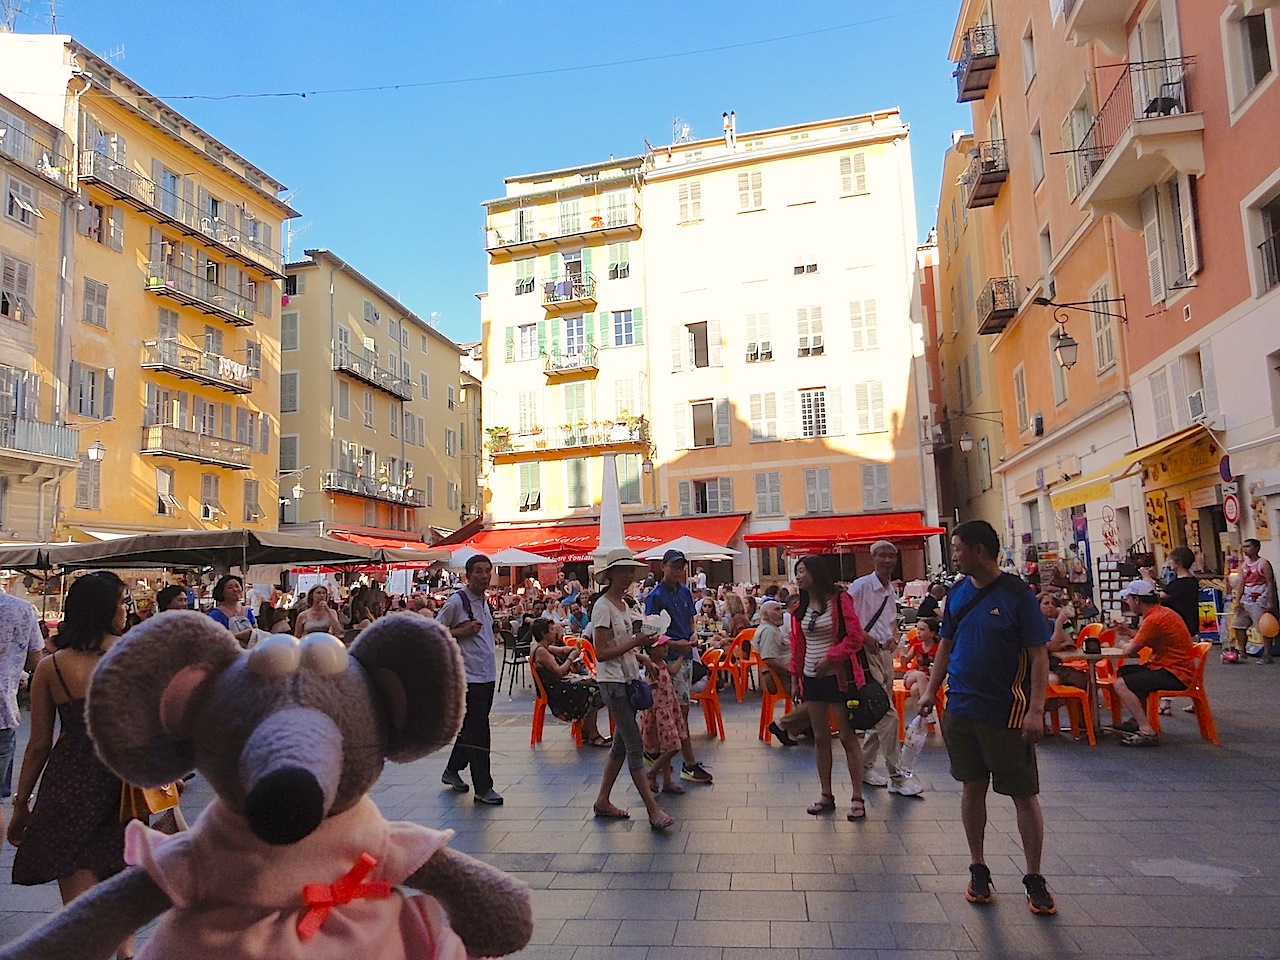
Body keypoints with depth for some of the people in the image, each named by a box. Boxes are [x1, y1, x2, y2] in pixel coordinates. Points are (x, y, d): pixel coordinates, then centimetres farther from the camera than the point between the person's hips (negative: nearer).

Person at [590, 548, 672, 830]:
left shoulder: (624, 604, 12)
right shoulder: (603, 606, -14)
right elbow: (602, 652, -18)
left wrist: (643, 658, 4)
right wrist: (635, 643, -22)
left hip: (628, 680, 9)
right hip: (613, 683, -9)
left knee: (622, 743, 14)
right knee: (634, 745, -6)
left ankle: (603, 801, 25)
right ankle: (653, 810, -1)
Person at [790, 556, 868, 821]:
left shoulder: (840, 600, -8)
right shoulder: (800, 609, 8)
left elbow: (855, 638, -12)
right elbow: (797, 646, 12)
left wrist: (830, 658, -17)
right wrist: (794, 678, 9)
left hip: (838, 677, -6)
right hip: (812, 679, 6)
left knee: (848, 737, 0)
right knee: (820, 738, 10)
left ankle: (857, 798, 9)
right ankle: (826, 796, 19)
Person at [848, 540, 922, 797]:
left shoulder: (892, 590, 12)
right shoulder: (861, 585, -12)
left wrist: (893, 637, 4)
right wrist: (865, 637, -21)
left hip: (885, 653, 8)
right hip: (866, 653, -8)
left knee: (878, 715, 13)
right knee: (888, 715, -9)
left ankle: (865, 766, 26)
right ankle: (896, 777, 0)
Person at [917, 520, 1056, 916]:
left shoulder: (1018, 594, -11)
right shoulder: (958, 593, 5)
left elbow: (1039, 655, -12)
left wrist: (1036, 709, -18)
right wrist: (931, 690, 9)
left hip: (1007, 714, -5)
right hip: (961, 707, 5)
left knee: (1024, 794, 5)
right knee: (972, 788, 12)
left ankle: (1035, 880, 20)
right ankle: (978, 870, 26)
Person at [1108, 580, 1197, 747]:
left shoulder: (1154, 619, -22)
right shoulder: (1161, 611, 10)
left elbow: (1130, 651, -20)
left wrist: (1125, 644, 2)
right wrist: (1130, 632, 9)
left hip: (1176, 674, -11)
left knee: (1120, 684, -21)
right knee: (1121, 672, 19)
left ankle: (1147, 732, -21)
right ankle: (1137, 720, 20)